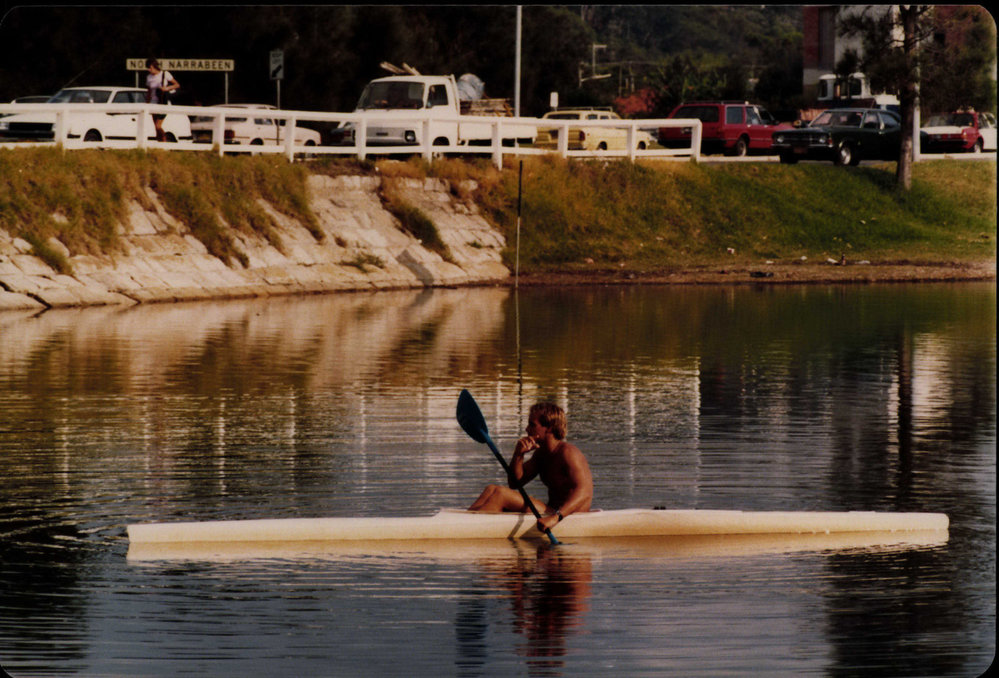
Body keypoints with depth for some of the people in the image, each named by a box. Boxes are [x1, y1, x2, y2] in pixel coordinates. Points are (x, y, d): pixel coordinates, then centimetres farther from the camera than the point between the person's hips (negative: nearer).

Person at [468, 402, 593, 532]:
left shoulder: (567, 452, -15)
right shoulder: (541, 453, 15)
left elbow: (584, 492, -28)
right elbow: (515, 483, 15)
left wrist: (556, 517, -42)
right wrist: (518, 454, -4)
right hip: (551, 512, 10)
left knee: (501, 494, -21)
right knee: (491, 489, 3)